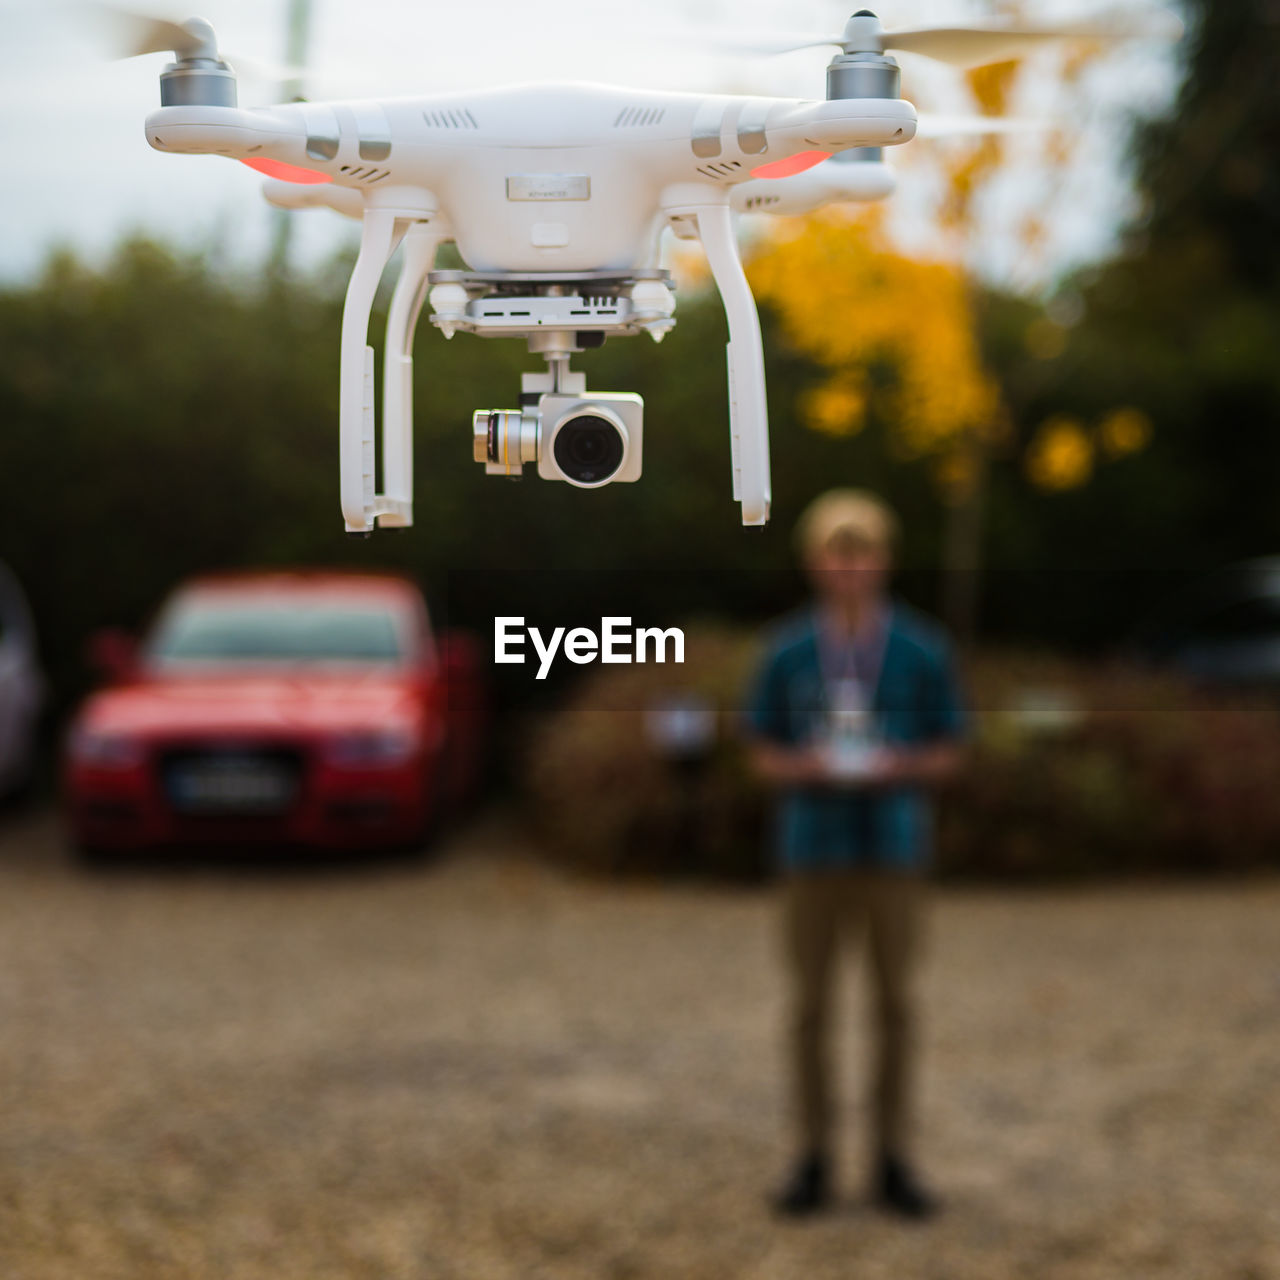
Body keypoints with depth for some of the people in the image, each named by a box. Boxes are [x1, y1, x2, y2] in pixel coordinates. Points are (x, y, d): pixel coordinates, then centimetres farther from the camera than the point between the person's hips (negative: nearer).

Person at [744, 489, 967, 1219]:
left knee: (896, 1003, 4)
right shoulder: (788, 653, 0)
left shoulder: (922, 650, -2)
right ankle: (815, 1163, 13)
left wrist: (896, 767, -16)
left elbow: (950, 754, 4)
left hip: (894, 849, 0)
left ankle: (894, 1163, 13)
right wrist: (804, 767, -15)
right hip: (814, 848, 0)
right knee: (811, 1005, 4)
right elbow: (764, 755, 6)